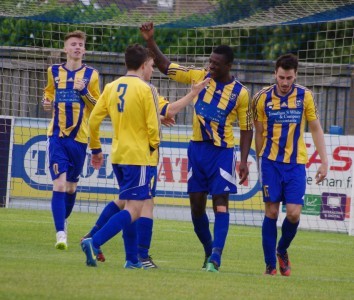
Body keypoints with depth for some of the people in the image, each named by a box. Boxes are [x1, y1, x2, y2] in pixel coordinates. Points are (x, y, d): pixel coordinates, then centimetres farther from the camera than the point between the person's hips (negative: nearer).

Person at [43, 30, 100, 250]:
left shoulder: (91, 75, 3)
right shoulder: (54, 72, 6)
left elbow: (98, 107, 3)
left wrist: (84, 92, -14)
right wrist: (47, 102, -1)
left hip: (79, 137, 1)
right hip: (57, 135, -1)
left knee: (71, 185, 12)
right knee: (59, 184, -13)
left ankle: (64, 221, 37)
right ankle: (61, 234, -16)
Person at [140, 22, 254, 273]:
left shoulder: (240, 93, -6)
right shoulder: (199, 76, 1)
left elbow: (247, 129, -2)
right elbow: (166, 67, 4)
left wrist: (244, 161, -9)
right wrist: (151, 41, -7)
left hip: (222, 151, -4)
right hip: (197, 148, 4)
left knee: (220, 202, -12)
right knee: (196, 204, 5)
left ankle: (216, 256, -16)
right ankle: (209, 250, 23)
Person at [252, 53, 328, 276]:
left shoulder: (305, 96, -1)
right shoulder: (263, 98, -2)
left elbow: (316, 129, 6)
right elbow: (259, 133, 6)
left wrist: (324, 162, 2)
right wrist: (259, 164, 6)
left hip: (296, 163, 0)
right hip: (271, 161, 0)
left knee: (294, 213, -8)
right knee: (272, 211, -3)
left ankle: (282, 251, 20)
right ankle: (270, 264, 6)